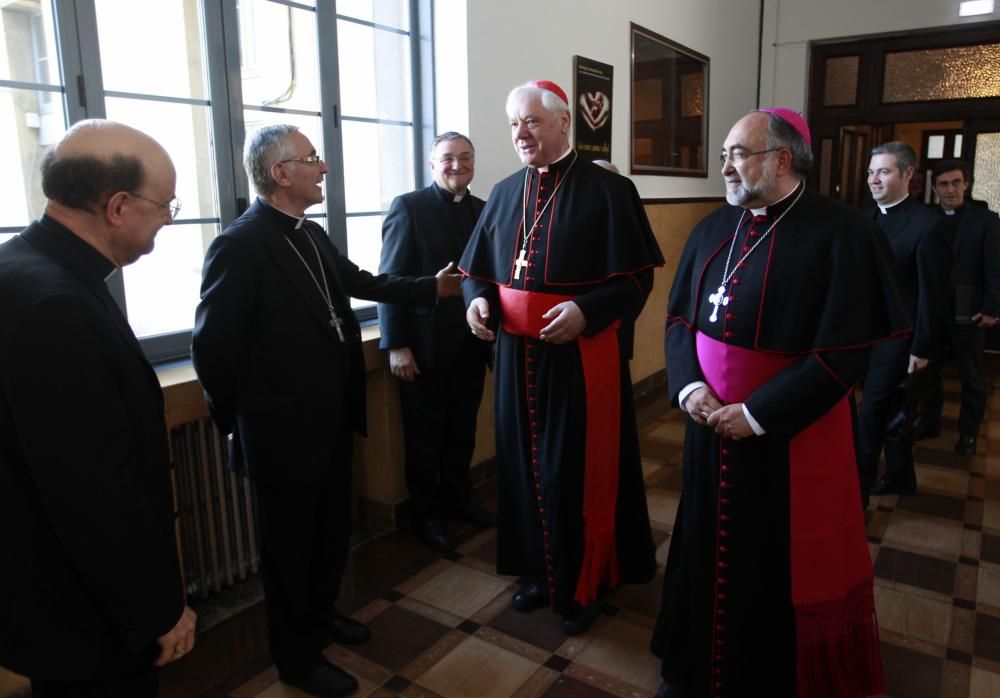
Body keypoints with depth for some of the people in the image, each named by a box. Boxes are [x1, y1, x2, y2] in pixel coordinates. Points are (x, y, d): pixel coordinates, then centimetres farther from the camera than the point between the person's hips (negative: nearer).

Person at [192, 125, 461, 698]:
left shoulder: (313, 235, 6)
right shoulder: (240, 245, -21)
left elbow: (363, 282, 17)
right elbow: (213, 345, -19)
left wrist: (433, 287, 13)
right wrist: (241, 418, -9)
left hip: (332, 419, 8)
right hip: (283, 429, -8)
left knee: (333, 528, 23)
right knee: (291, 543, 12)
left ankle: (321, 613, 48)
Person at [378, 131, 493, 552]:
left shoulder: (484, 210, 8)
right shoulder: (409, 207, -7)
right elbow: (390, 279, -11)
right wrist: (396, 345, -15)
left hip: (470, 344, 5)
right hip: (425, 346, -4)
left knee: (462, 432, 17)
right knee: (425, 438, 10)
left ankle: (457, 500, 36)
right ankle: (426, 515, 27)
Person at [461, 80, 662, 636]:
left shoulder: (607, 189, -7)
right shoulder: (506, 193, 10)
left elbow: (637, 277, -9)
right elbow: (479, 268, 15)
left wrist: (585, 310, -24)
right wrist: (478, 298, -6)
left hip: (583, 355, -5)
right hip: (518, 355, 6)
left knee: (582, 471, 5)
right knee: (527, 465, 14)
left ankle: (585, 585, 26)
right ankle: (540, 571, 33)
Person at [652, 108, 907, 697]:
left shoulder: (842, 233, -13)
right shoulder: (713, 229, 5)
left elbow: (844, 351, -17)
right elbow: (680, 318, 8)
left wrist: (758, 414, -18)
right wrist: (689, 386, -9)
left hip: (791, 435, -5)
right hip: (711, 423, 5)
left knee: (786, 563, 11)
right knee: (709, 546, 18)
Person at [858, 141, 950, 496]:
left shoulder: (926, 224, -15)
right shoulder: (868, 217, 5)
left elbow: (932, 293, -13)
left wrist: (922, 349, -12)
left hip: (899, 337, -6)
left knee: (870, 414, -2)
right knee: (891, 411, 18)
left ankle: (858, 487, 12)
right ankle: (900, 478, 34)